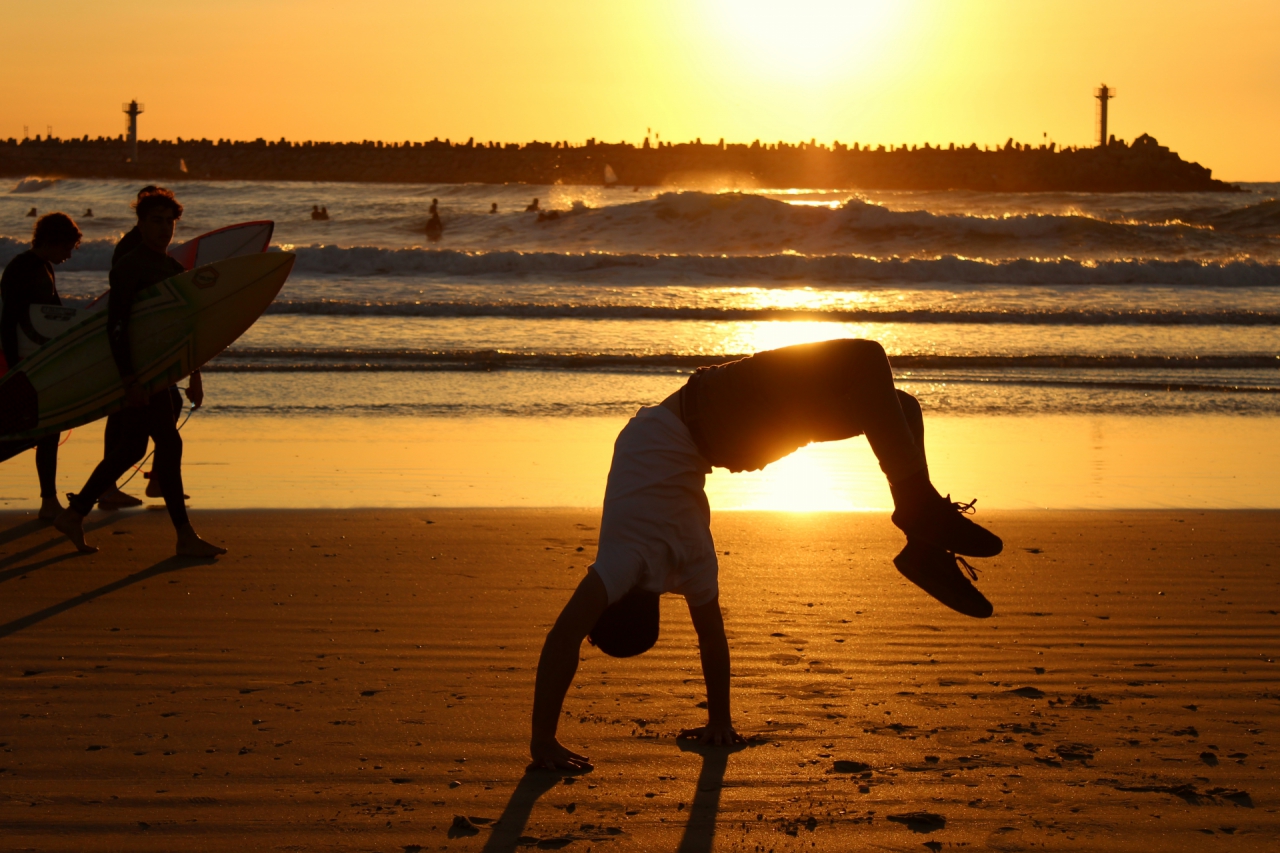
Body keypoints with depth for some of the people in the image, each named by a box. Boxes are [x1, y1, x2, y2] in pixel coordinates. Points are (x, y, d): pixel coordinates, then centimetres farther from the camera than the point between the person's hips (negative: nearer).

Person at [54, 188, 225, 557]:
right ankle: (185, 537, -5)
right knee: (169, 443, -9)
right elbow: (115, 325, -20)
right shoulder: (129, 268, -13)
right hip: (136, 370, -9)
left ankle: (74, 514, 23)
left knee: (130, 447, 13)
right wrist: (130, 380, -25)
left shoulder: (172, 267, 15)